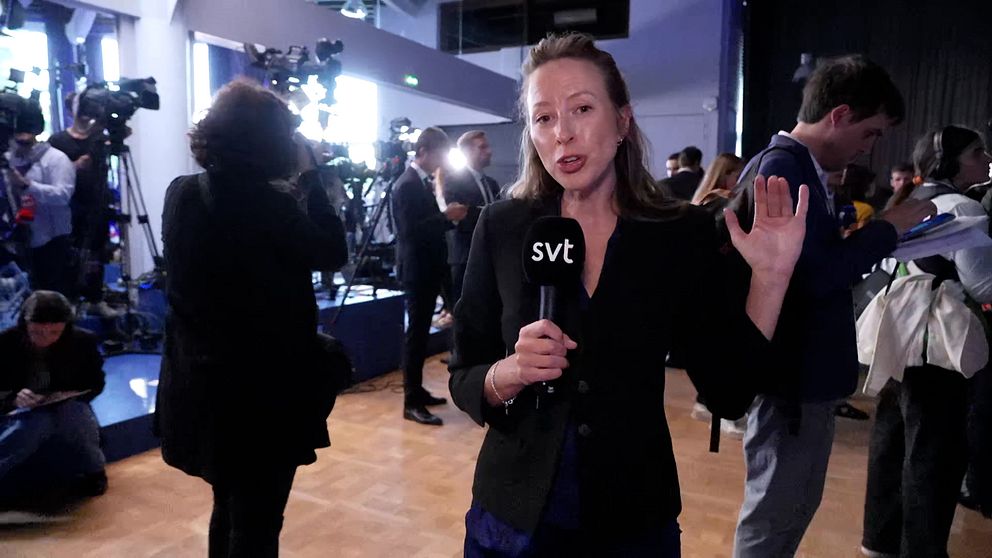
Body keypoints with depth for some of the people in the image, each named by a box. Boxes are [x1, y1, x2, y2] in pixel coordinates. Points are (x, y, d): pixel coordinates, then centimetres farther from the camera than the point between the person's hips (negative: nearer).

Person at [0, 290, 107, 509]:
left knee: (74, 414, -35)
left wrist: (69, 397, -15)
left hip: (68, 411, 1)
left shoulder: (84, 341, -8)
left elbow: (96, 384, 5)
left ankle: (90, 473, -14)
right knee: (36, 423, -37)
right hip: (18, 412, -1)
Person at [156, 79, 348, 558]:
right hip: (263, 392, -7)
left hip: (198, 387, 7)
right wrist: (309, 176, -2)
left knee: (229, 509, 26)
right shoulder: (270, 202, -19)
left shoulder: (180, 194, 0)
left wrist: (297, 183, 10)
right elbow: (333, 252, -7)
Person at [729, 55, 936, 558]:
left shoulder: (802, 170, 12)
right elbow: (817, 274, -24)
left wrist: (875, 235, 2)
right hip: (790, 373, -10)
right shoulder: (782, 168, -18)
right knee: (772, 513, 5)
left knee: (799, 505, 22)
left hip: (808, 369, 10)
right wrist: (887, 229, -11)